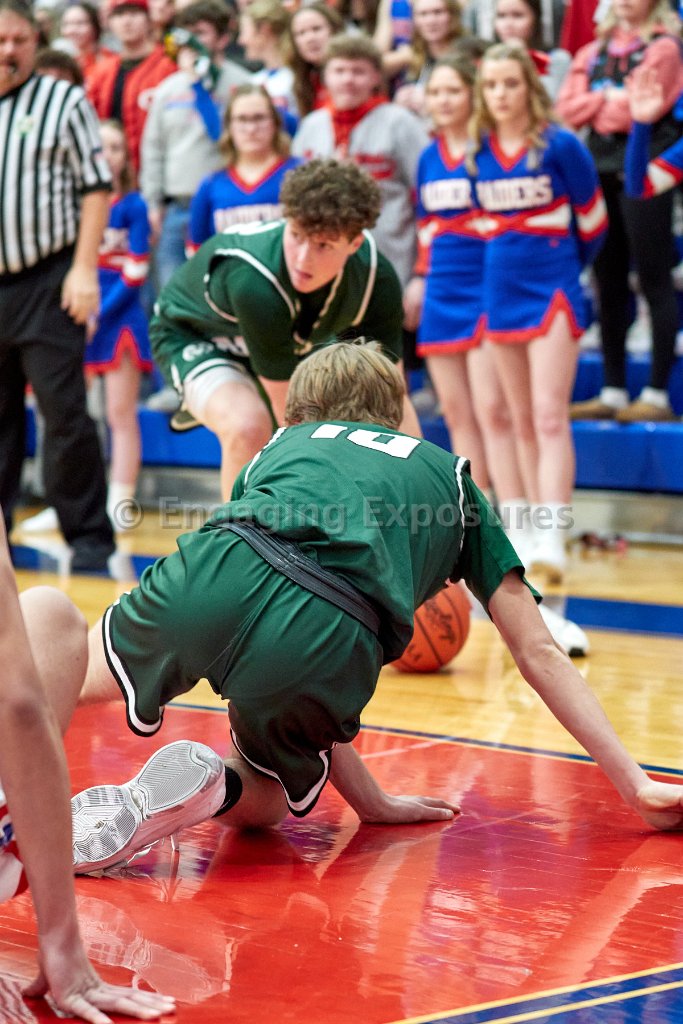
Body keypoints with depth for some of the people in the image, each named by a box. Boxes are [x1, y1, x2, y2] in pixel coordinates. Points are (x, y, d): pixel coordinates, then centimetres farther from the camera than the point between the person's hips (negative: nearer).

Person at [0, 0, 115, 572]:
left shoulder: (65, 101, 1)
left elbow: (95, 187, -1)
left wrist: (84, 269, -8)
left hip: (47, 282, -4)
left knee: (65, 411, -7)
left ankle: (89, 535, -1)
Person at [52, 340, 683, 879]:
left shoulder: (281, 445, 36)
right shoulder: (449, 476, 34)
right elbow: (538, 654, 29)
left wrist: (369, 801, 40)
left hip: (216, 583, 1)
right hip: (328, 645, -1)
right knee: (257, 803, 31)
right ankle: (216, 787, -3)